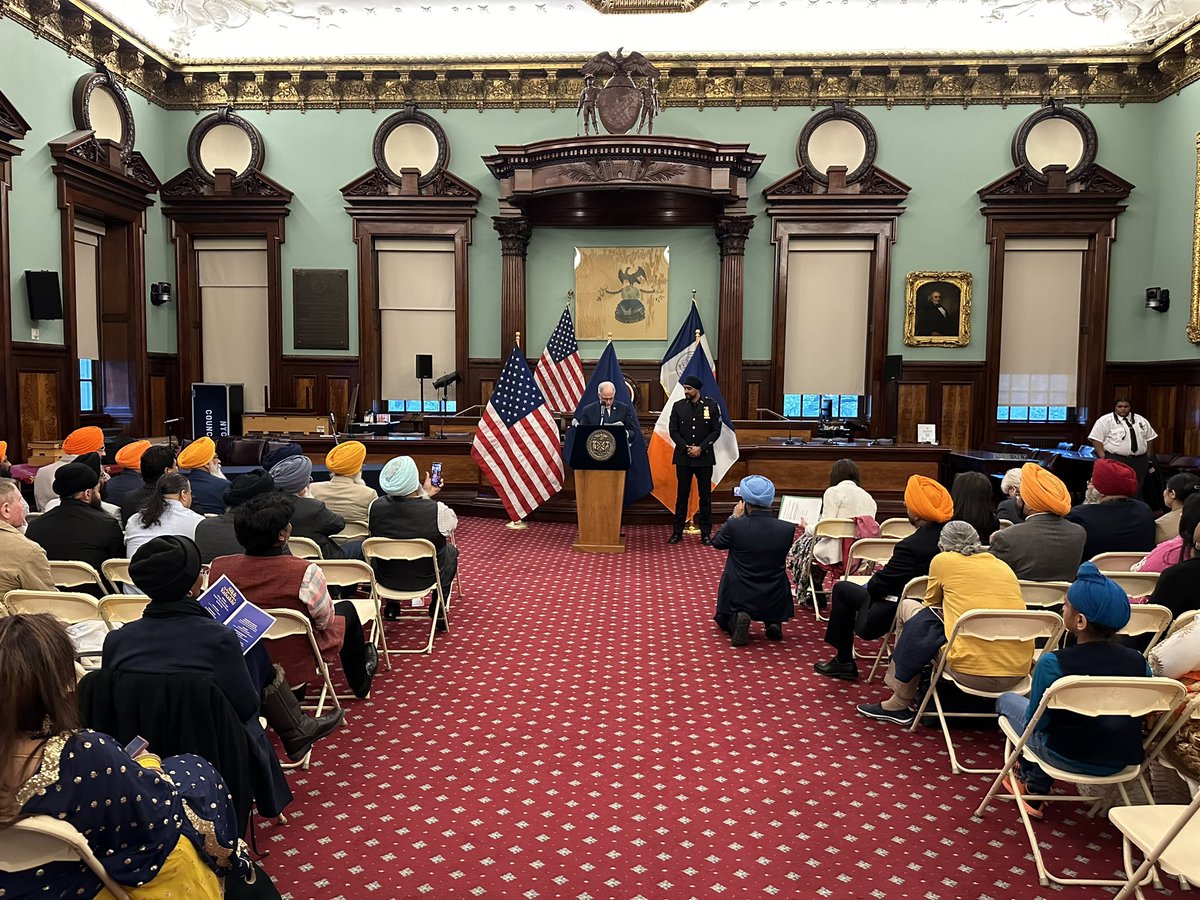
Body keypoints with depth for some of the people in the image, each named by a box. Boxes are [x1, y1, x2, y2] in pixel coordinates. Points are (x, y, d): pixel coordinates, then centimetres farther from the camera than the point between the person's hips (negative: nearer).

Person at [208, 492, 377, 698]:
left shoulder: (217, 568, -19)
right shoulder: (305, 573, -31)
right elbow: (326, 621, -14)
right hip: (295, 670, -4)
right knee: (346, 609, 23)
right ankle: (360, 683, 44)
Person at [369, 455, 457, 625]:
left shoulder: (375, 507, -20)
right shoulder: (437, 510, -29)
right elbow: (453, 522, -4)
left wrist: (425, 495, 14)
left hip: (386, 579, 3)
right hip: (426, 579, -2)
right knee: (451, 551, 28)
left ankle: (391, 607, 38)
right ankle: (438, 612, 32)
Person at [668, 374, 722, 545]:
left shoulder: (712, 405, -1)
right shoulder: (678, 406, 3)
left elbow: (716, 431, -2)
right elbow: (673, 431, 2)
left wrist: (701, 448, -11)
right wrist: (686, 448, -10)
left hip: (704, 457, -1)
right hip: (683, 456, 1)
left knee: (705, 495, 4)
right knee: (682, 495, 5)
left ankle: (706, 533, 12)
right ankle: (677, 531, 12)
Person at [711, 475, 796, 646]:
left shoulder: (735, 526, -19)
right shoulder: (788, 529, -13)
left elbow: (716, 542, 2)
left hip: (739, 600, -2)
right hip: (775, 603, 2)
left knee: (723, 620, 30)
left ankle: (736, 619, -5)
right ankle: (773, 622, 10)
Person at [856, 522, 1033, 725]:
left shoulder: (943, 560, 7)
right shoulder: (1003, 566, 18)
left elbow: (930, 605, 22)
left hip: (973, 673, -6)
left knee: (909, 607, 14)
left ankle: (901, 702, 22)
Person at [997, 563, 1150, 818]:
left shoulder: (1053, 663, -25)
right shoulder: (1138, 662, -11)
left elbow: (1036, 721, -13)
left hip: (1069, 759, -4)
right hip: (1121, 762, 5)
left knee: (1007, 700, 21)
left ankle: (1028, 777, 40)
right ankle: (1035, 792, 31)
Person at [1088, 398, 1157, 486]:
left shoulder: (1140, 420, 16)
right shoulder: (1105, 420, -2)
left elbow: (1149, 438, 21)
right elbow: (1096, 439, -7)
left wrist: (1147, 457, 12)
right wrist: (1103, 458, -13)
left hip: (1139, 461, 5)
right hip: (1115, 460, -5)